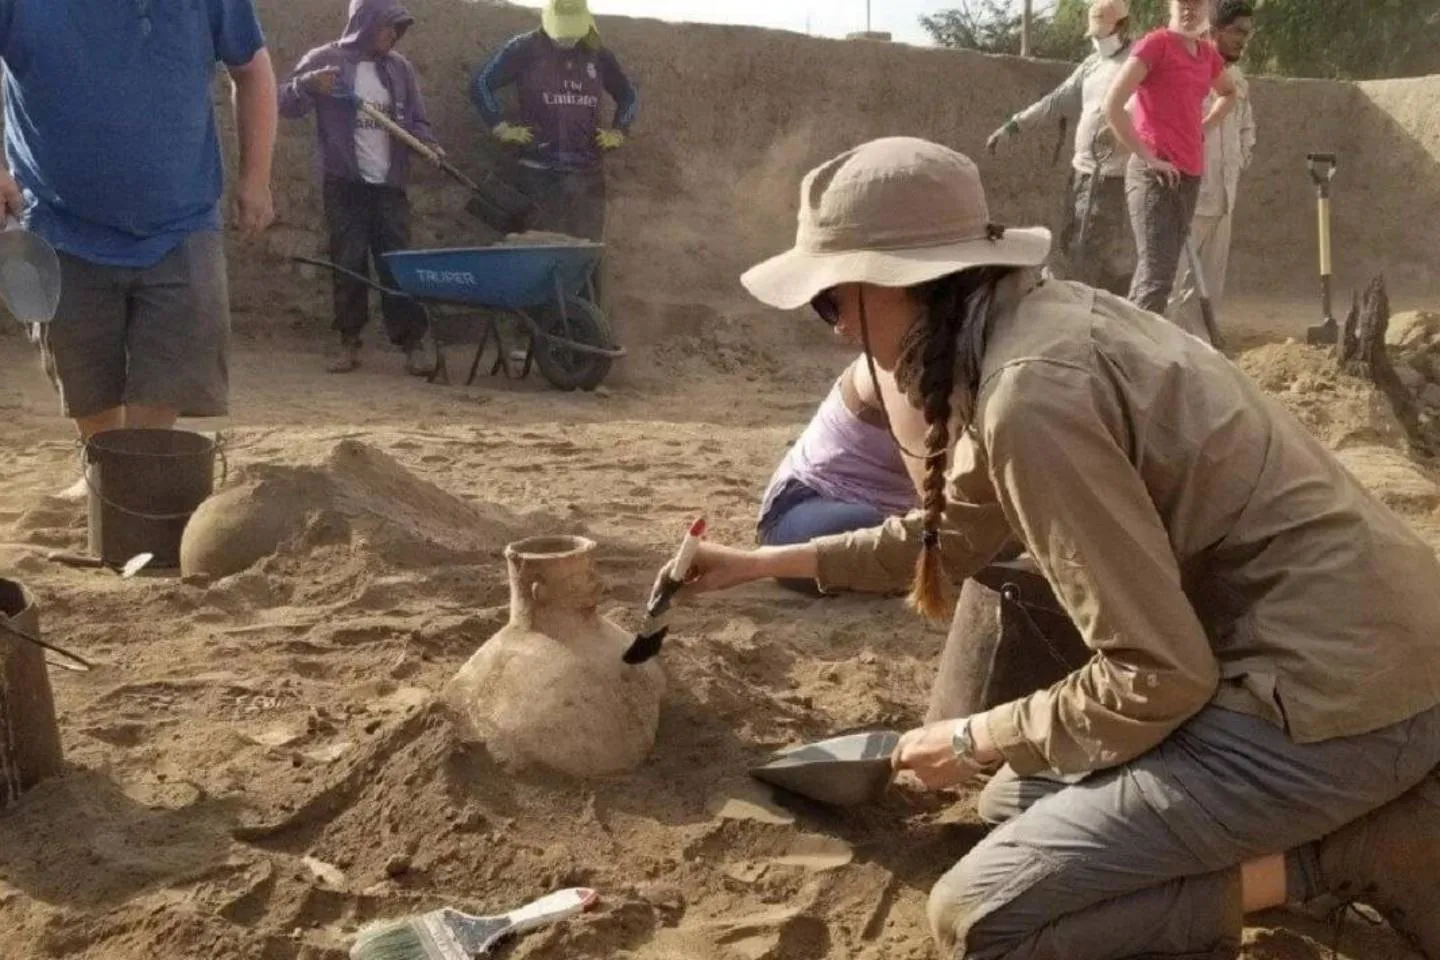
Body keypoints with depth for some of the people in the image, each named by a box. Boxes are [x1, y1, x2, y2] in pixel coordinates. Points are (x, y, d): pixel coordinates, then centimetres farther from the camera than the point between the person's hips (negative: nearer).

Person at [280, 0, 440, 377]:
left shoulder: (400, 67, 9)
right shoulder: (325, 59, -1)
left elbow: (416, 120, 13)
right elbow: (285, 102, -3)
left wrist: (428, 144, -8)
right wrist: (309, 83, -23)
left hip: (390, 184, 2)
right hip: (344, 184, -2)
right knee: (348, 264, 2)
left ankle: (412, 343, 2)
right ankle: (349, 342, 11)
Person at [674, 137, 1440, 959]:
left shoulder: (1034, 392, -24)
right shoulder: (1041, 318, 6)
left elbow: (1157, 677, -21)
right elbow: (951, 535, 21)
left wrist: (976, 740, -5)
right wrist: (764, 563, 27)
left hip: (1333, 699, -9)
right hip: (1359, 647, 9)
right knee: (1036, 792, 23)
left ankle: (1359, 853, -2)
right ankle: (1362, 819, 13)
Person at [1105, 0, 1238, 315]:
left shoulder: (1207, 53, 14)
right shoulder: (1156, 43, -7)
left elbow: (1229, 93, 35)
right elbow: (1112, 106, -16)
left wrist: (1203, 127, 17)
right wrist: (1146, 157, -16)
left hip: (1190, 174, 8)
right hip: (1154, 174, -8)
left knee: (1163, 270, 10)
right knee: (1157, 273, -14)